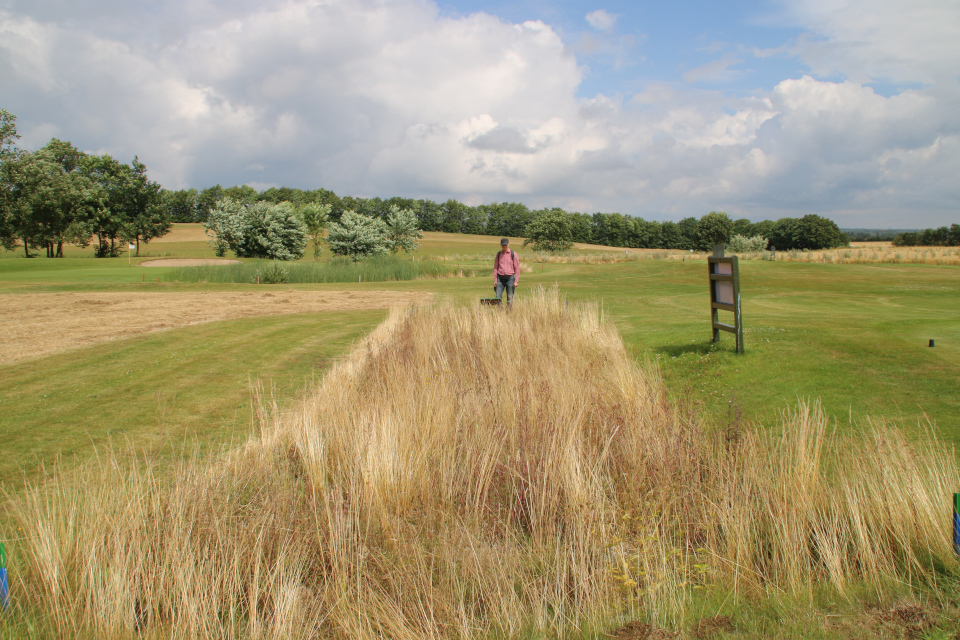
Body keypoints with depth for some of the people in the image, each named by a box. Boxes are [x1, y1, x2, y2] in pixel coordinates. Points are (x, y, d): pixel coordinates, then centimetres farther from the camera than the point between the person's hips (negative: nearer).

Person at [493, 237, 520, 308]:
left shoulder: (513, 254, 0)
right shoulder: (498, 254, 8)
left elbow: (517, 268, -1)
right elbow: (495, 268, 12)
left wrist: (516, 281, -7)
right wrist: (495, 280, 4)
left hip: (510, 278, -2)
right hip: (500, 278, 2)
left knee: (510, 298, 0)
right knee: (498, 297, -4)